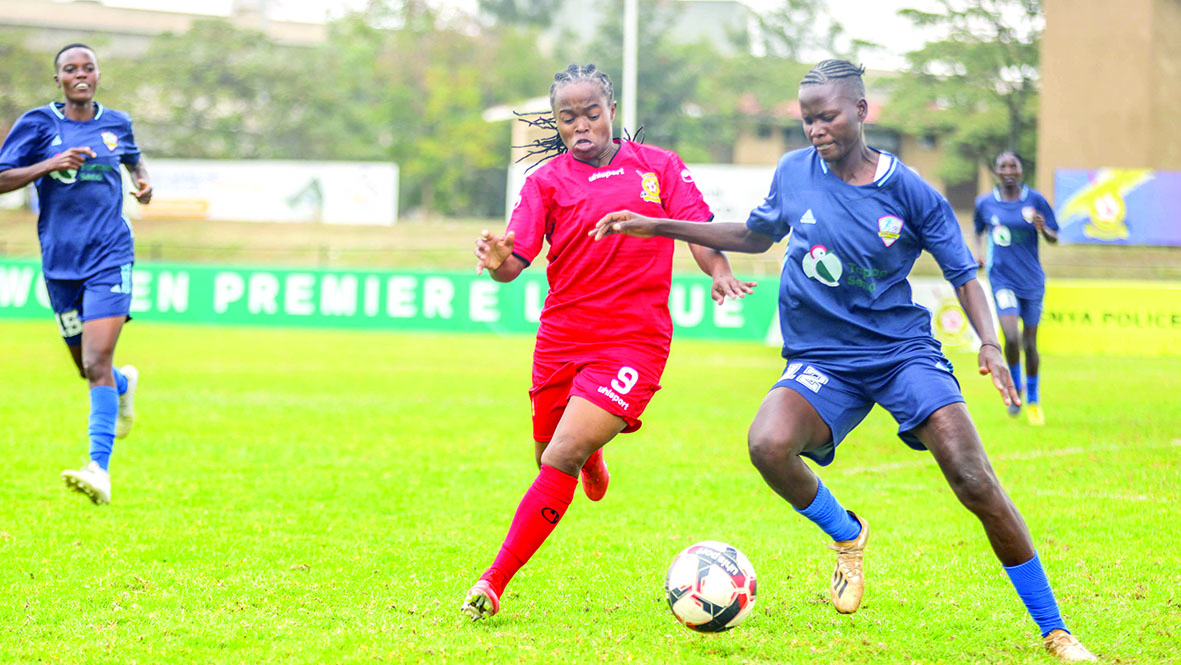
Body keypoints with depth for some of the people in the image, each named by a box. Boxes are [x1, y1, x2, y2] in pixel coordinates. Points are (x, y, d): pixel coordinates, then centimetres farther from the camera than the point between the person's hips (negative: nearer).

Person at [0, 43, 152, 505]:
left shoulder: (116, 123, 7)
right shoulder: (38, 124, 0)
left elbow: (133, 157, 29)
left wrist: (143, 179, 7)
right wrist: (49, 164, -18)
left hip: (109, 258, -1)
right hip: (60, 263, 2)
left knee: (97, 364, -17)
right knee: (87, 368, 14)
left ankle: (99, 470, -22)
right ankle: (125, 383, 50)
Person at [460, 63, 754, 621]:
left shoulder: (658, 166, 6)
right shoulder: (547, 181, 5)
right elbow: (515, 261, -5)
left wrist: (721, 274, -16)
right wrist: (497, 261, -29)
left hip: (634, 339, -3)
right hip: (561, 338, 3)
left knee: (561, 460, -17)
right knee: (551, 457, 13)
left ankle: (494, 584, -14)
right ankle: (591, 456, 53)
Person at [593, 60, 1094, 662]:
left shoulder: (909, 193, -6)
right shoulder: (794, 174, 2)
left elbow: (964, 274, 2)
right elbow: (755, 236, 20)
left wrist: (988, 343, -17)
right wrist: (654, 226, 17)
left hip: (904, 352, -2)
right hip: (822, 359, 2)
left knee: (975, 483, -18)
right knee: (769, 444, -31)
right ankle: (846, 534, 2)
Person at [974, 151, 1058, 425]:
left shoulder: (1035, 200, -1)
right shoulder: (985, 203, 1)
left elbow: (1054, 238, 3)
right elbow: (978, 231, 20)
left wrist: (1043, 229, -19)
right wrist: (979, 252, 0)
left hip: (1032, 280, 1)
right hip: (1002, 278, -1)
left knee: (1030, 343, 7)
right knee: (1012, 338, -20)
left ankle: (1033, 399, 28)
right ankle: (1015, 387, 6)